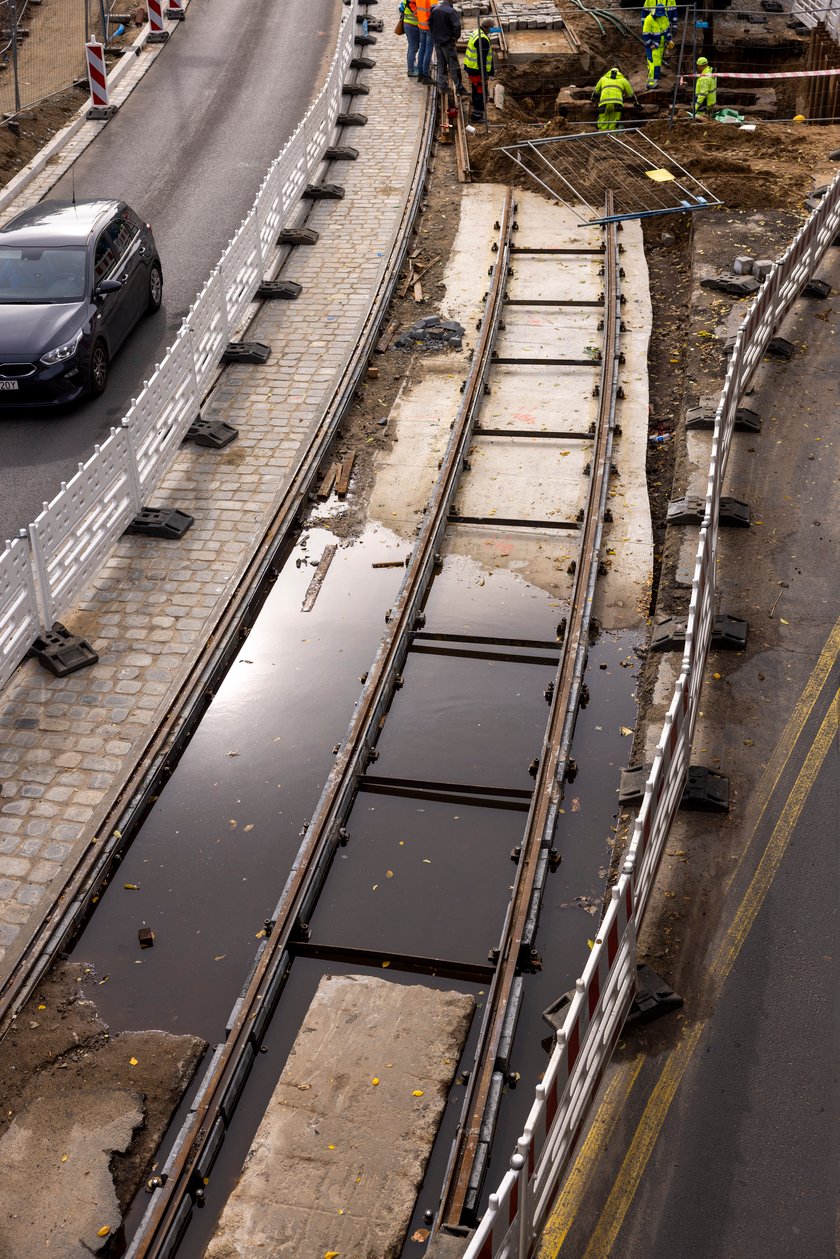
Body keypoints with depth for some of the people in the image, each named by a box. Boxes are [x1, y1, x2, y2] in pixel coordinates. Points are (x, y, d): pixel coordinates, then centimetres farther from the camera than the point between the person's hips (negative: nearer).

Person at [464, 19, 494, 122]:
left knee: (476, 91, 21)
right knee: (481, 92, -2)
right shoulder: (483, 40, -23)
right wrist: (484, 76, -22)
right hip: (477, 70, -10)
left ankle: (476, 112, 32)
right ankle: (477, 116, 1)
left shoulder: (477, 33, 10)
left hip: (470, 67, 10)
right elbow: (481, 59, -25)